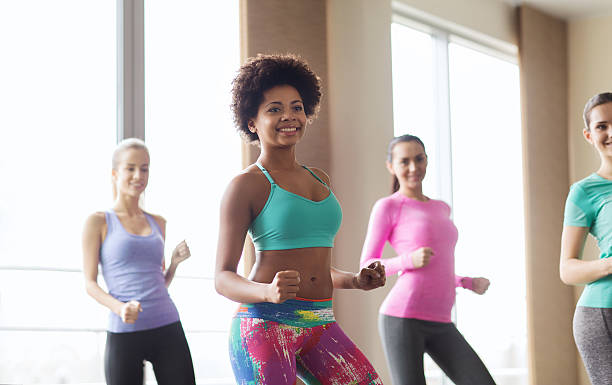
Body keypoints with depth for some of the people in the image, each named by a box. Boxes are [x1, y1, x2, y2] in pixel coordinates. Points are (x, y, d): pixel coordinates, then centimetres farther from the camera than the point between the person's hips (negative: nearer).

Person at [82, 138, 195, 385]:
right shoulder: (99, 222, 4)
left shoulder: (158, 223, 16)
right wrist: (119, 308, -17)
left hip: (168, 329, 4)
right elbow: (90, 283, 1)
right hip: (124, 334, -4)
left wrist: (175, 262, 3)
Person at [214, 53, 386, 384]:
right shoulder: (246, 185, -2)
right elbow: (223, 278, -6)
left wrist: (355, 280, 7)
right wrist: (268, 292, -25)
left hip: (320, 324, 6)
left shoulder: (320, 180, 18)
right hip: (265, 324, -6)